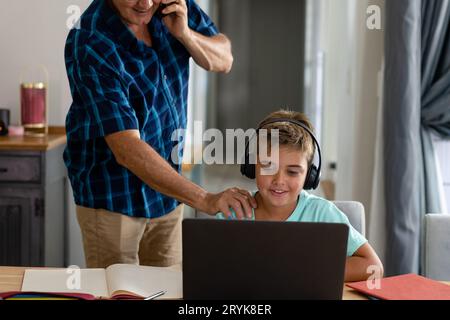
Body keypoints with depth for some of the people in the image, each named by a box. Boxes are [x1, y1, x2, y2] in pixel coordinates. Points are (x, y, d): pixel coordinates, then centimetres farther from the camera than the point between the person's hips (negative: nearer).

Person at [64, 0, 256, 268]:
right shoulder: (90, 45, -27)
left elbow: (224, 62, 2)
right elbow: (126, 150, -33)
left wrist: (184, 33, -19)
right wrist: (205, 200, -40)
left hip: (166, 188, 6)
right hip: (111, 196, -6)